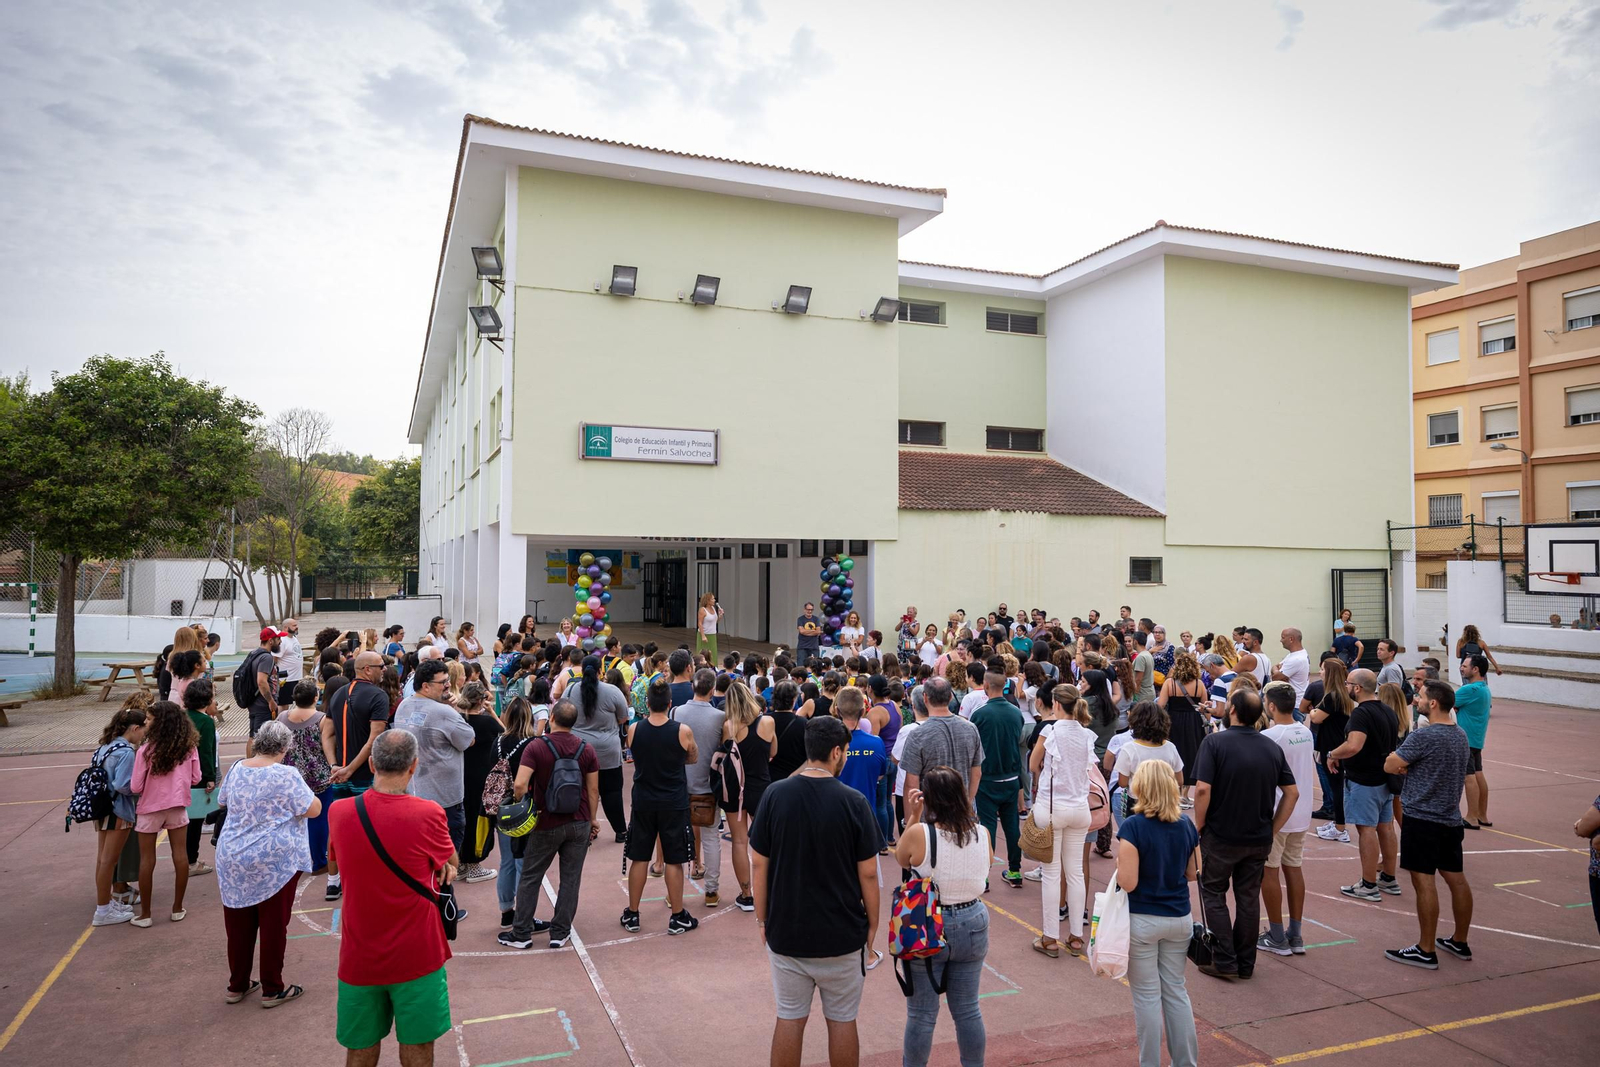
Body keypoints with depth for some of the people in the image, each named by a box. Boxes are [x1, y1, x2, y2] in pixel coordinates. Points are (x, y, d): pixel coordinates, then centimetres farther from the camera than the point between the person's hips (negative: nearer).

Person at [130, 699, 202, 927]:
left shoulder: (146, 751, -18)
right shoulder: (189, 746, -8)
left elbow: (135, 787, -14)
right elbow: (195, 778, -1)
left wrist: (151, 782, 6)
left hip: (150, 808, -3)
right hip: (177, 805, 3)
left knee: (147, 859, 9)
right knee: (179, 853, 10)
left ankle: (145, 914, 17)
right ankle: (177, 908, 18)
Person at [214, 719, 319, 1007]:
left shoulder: (237, 769, 4)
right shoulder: (286, 775, -15)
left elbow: (222, 801, 21)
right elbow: (314, 809, -12)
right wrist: (300, 793, 6)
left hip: (233, 860, 6)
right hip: (274, 863, -6)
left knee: (238, 925, 15)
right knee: (273, 925, 5)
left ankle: (237, 986, 27)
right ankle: (272, 989, 14)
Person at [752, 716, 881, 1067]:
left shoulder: (776, 794, -9)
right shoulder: (853, 801, -14)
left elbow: (760, 864, -4)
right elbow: (868, 873, -9)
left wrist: (762, 919, 8)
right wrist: (872, 922, 6)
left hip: (785, 931, 2)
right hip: (842, 933, -1)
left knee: (789, 1018, 15)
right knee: (842, 1020, 15)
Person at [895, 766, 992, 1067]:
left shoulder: (917, 834, -20)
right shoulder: (982, 834, -10)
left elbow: (901, 859, 1)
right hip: (973, 926, 3)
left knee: (922, 1014, 11)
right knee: (967, 1009, 19)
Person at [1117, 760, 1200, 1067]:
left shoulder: (1132, 827, -19)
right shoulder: (1186, 826, -2)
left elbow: (1128, 882, -20)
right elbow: (1193, 873, 8)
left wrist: (1120, 862, -1)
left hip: (1143, 921, -5)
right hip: (1179, 918, 5)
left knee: (1147, 995, 7)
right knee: (1176, 990, 18)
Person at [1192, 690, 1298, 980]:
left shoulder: (1215, 742, -14)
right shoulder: (1272, 748, 3)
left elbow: (1203, 789, -22)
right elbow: (1292, 792, 4)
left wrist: (1199, 825, -8)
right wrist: (1272, 829, 7)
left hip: (1221, 836, -4)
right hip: (1259, 838, 5)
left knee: (1214, 894, 11)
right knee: (1249, 897, 15)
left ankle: (1224, 961, 7)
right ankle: (1245, 964, 22)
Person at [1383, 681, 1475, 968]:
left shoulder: (1422, 737, -19)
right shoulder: (1461, 736, 9)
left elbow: (1390, 766, -17)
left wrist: (1404, 766, 6)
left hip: (1422, 818, -9)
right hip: (1451, 818, 9)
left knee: (1424, 881, -4)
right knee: (1456, 878, 15)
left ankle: (1426, 951, 1)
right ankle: (1460, 942, 28)